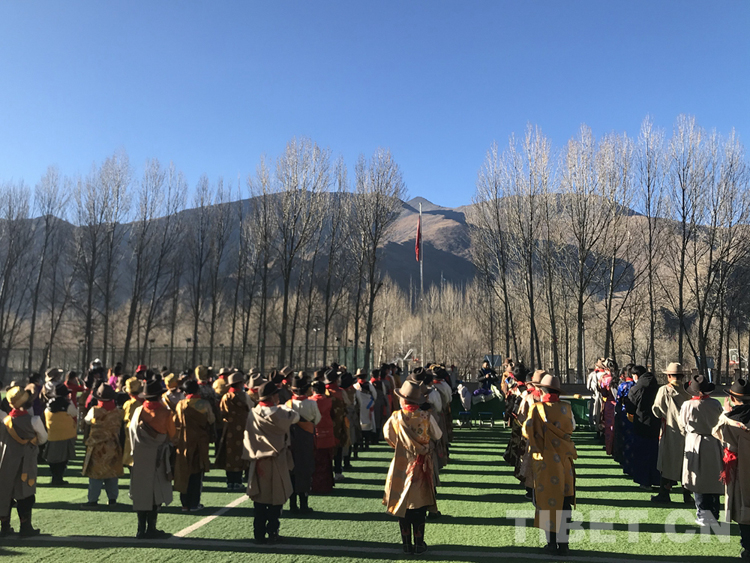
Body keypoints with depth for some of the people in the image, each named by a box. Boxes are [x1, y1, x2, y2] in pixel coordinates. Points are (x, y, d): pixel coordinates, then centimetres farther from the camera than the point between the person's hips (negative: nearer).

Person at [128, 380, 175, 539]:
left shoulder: (138, 411, -1)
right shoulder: (164, 412, -12)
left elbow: (132, 432, 7)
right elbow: (171, 435, -3)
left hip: (139, 458, 4)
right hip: (157, 459, -4)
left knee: (141, 493, 11)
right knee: (156, 493, 5)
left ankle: (141, 529, 16)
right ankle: (151, 529, 7)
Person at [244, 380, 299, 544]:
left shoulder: (253, 414, -2)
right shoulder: (278, 413, -17)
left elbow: (248, 437, 3)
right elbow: (295, 417, -1)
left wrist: (253, 455, 11)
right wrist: (284, 407, 14)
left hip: (258, 462, 5)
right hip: (276, 463, -4)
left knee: (259, 499, 13)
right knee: (276, 499, 8)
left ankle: (259, 534, 19)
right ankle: (272, 533, 13)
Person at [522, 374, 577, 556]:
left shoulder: (537, 408, -10)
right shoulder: (566, 407, -3)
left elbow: (527, 431, -10)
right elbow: (572, 428, 10)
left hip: (545, 461, -2)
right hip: (564, 460, 2)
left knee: (548, 501, 9)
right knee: (565, 502, 10)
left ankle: (552, 543, 14)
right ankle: (563, 543, 12)